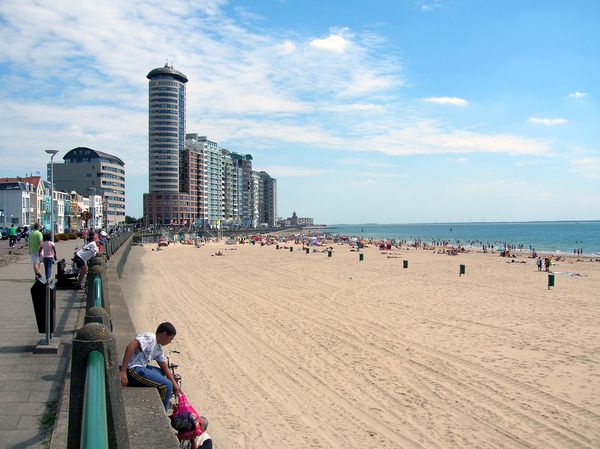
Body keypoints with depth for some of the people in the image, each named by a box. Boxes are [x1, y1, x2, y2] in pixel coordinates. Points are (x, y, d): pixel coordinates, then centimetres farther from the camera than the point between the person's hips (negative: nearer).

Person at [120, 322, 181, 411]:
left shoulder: (158, 349, 18)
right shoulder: (150, 338, -13)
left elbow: (165, 368, 25)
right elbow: (131, 347, -28)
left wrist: (175, 385, 25)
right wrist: (123, 371, -32)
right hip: (132, 370, -11)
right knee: (167, 385, -10)